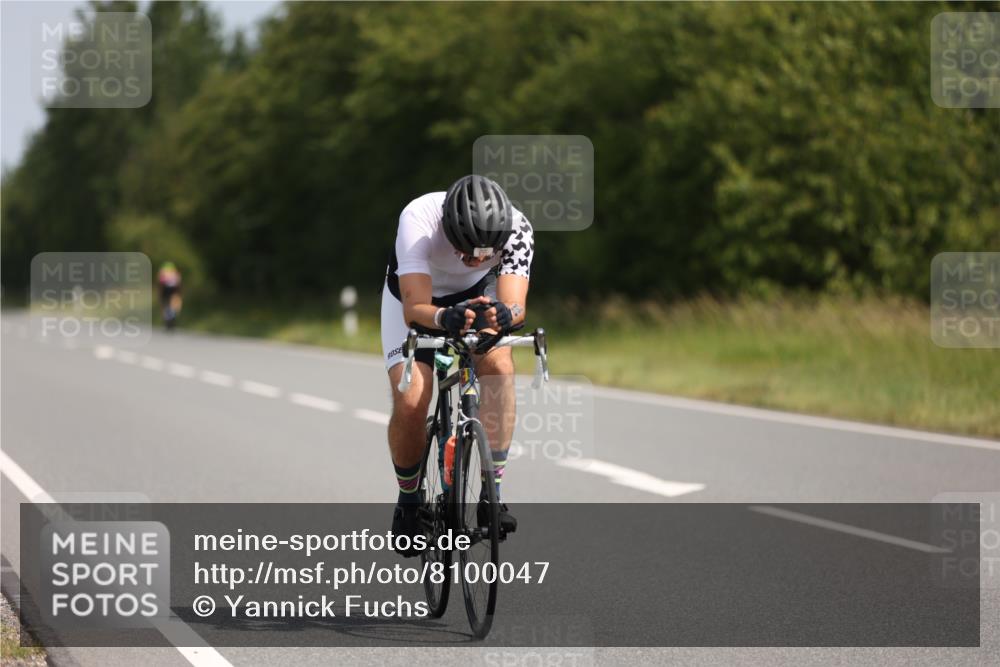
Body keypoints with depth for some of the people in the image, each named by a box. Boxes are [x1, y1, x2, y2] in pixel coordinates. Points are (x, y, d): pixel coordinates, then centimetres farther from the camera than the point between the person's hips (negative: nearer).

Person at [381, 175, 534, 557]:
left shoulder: (516, 228, -33)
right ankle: (409, 501, 10)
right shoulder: (419, 220, -39)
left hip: (479, 295, 2)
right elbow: (415, 308, -45)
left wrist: (502, 314, -65)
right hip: (415, 296, -1)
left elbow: (515, 303, -42)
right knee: (410, 403, -18)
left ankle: (492, 492, -21)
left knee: (499, 365, -28)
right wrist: (447, 318, -66)